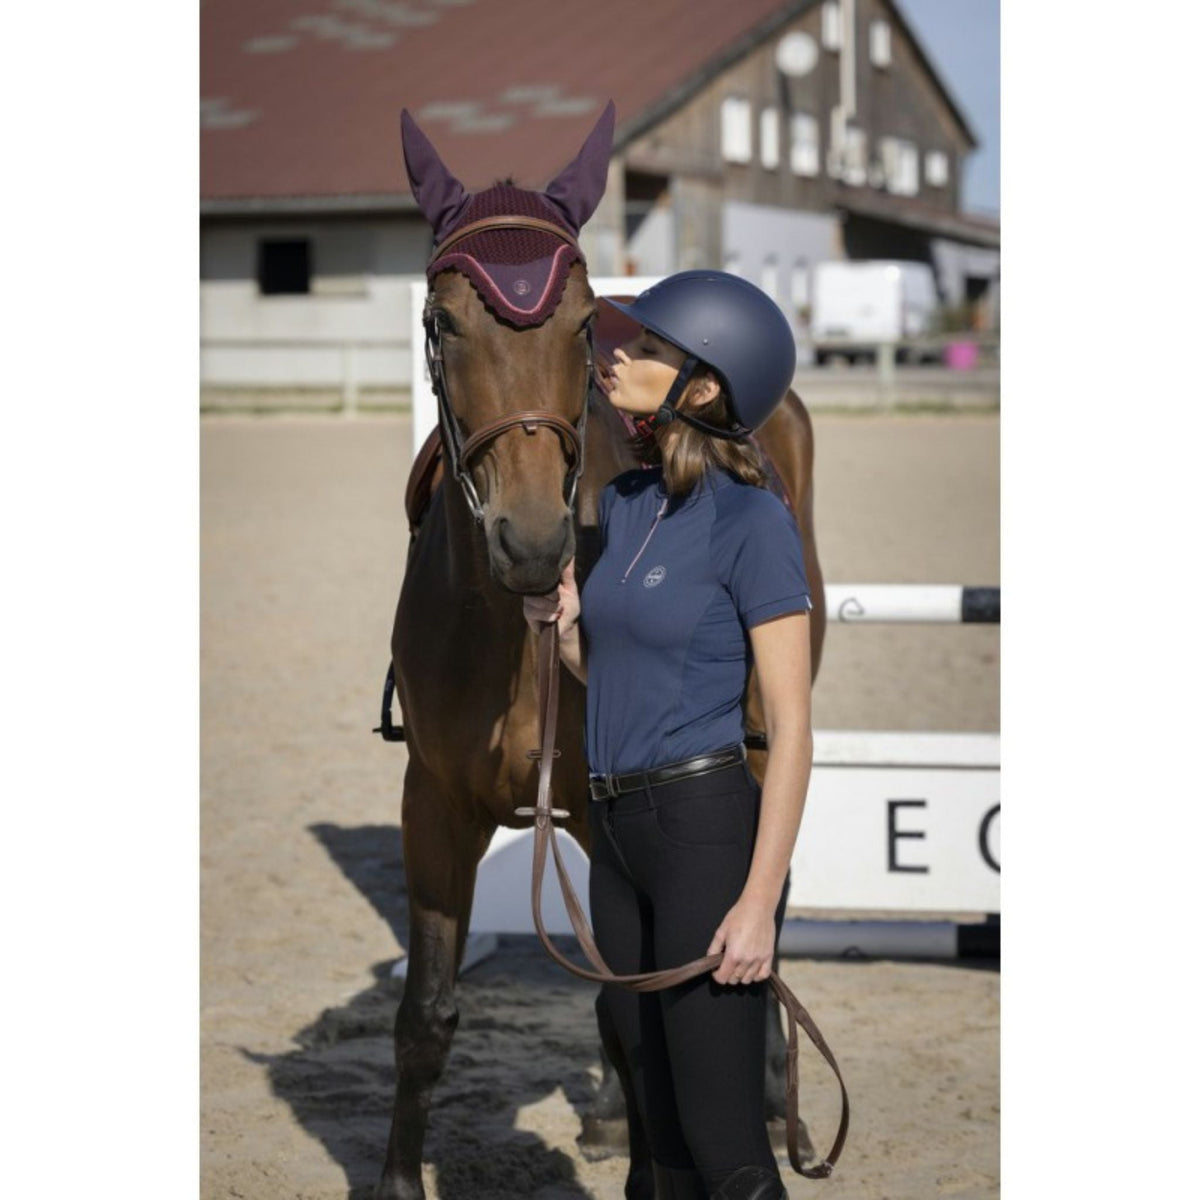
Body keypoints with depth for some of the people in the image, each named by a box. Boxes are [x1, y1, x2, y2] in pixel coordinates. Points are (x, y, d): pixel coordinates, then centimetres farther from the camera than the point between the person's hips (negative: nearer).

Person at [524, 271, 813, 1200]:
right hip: (622, 837, 8)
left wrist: (760, 902, -20)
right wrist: (555, 618, -3)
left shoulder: (755, 522, -14)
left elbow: (793, 723, -15)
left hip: (711, 834, -8)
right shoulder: (623, 502, 9)